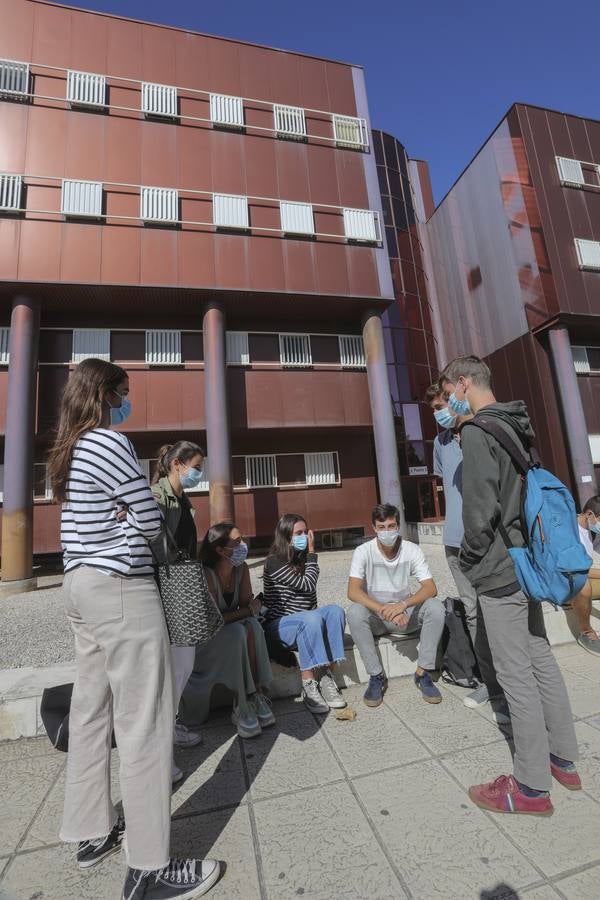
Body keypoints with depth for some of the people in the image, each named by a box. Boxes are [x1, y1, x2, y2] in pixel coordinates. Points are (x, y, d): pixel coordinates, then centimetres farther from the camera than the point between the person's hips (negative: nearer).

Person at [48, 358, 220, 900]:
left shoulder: (69, 452, 15)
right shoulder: (109, 443, -14)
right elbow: (150, 521, -14)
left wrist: (119, 518, 2)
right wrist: (126, 520, 3)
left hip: (82, 585, 10)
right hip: (121, 591, -10)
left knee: (91, 710, 18)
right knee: (144, 722, -1)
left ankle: (91, 832, 35)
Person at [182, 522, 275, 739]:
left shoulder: (242, 568, -8)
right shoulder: (206, 575, -27)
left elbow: (246, 604, -1)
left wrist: (252, 608, -24)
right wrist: (247, 611, -19)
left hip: (234, 628, 5)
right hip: (204, 636, -5)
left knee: (253, 626, -25)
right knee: (237, 632, -31)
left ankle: (256, 694, -19)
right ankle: (242, 707, -22)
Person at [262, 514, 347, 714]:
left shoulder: (301, 559, 11)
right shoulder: (275, 562, -13)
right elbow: (307, 585, -17)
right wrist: (312, 553, -11)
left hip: (305, 622, 6)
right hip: (279, 624, -6)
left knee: (335, 610, -23)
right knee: (312, 619, -35)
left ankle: (326, 677, -23)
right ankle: (309, 686, -27)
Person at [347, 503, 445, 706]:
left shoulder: (412, 550, -9)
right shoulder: (363, 552, -15)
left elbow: (431, 588, -17)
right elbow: (353, 591, -24)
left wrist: (403, 604, -34)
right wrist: (384, 610, -37)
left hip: (405, 614, 2)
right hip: (375, 615, -1)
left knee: (436, 608, -25)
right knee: (354, 612, -32)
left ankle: (422, 673, -9)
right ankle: (376, 676, -14)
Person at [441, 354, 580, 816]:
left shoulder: (477, 431, -17)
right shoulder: (517, 427, 12)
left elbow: (480, 507, -22)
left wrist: (470, 559, -7)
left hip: (500, 569, -9)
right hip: (529, 563, 9)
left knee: (516, 675, 3)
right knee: (542, 662, 19)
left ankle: (532, 787, 18)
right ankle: (565, 760, 35)